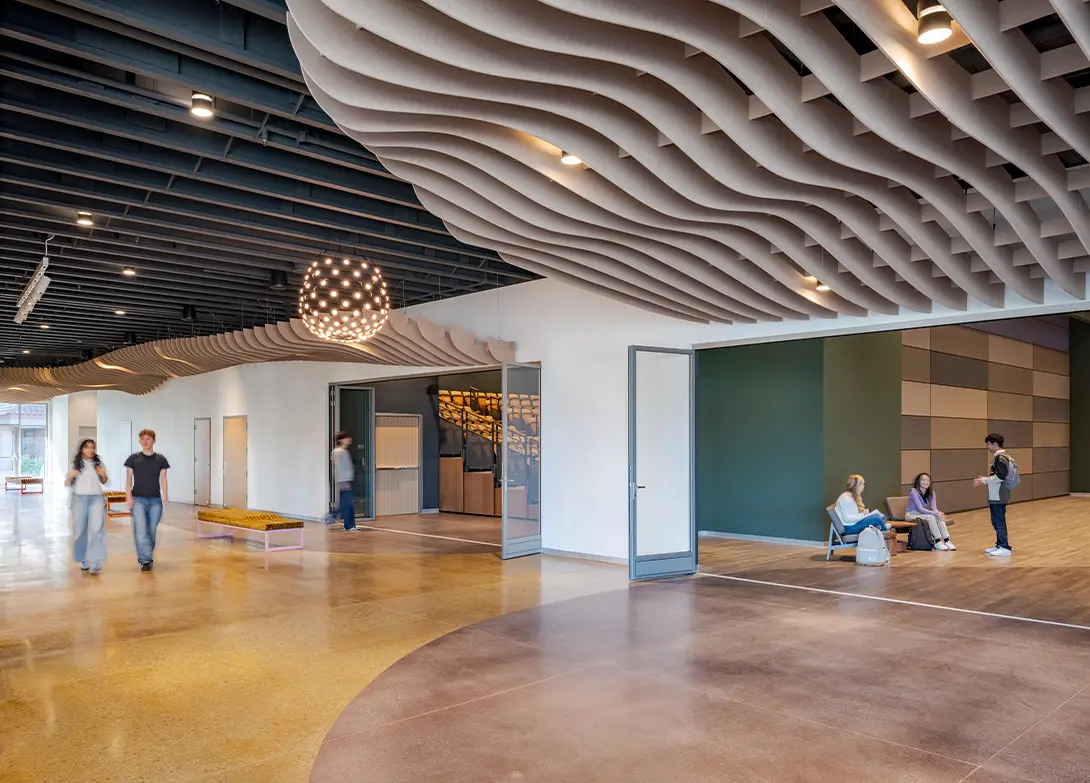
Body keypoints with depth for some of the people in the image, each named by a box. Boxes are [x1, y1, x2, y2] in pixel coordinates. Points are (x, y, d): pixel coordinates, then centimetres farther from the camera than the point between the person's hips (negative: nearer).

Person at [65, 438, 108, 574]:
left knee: (97, 528, -14)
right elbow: (66, 483, 8)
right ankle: (84, 560, 22)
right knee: (80, 530, 5)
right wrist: (71, 476, -11)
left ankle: (94, 562, -18)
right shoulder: (75, 464, 5)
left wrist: (103, 474, -1)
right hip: (80, 499, 0)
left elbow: (104, 482, 20)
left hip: (96, 498, 0)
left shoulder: (98, 463, 9)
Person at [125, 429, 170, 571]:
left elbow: (163, 479, 7)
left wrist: (165, 497, -1)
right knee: (140, 529, -14)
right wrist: (129, 497, -6)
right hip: (138, 499, -1)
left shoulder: (160, 459, 6)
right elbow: (128, 479, 4)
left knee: (152, 530, 5)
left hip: (155, 500, 1)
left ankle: (146, 557, 21)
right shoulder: (133, 458, 4)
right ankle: (145, 560, -12)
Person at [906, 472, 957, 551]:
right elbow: (920, 509, -25)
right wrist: (935, 513, -34)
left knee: (939, 517, -22)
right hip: (911, 515, -6)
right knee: (930, 517, -31)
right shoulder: (914, 492, -17)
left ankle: (947, 540, -28)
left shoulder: (931, 493, 4)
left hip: (923, 514, 6)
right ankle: (938, 542, -31)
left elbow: (934, 508, -8)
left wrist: (938, 512, -32)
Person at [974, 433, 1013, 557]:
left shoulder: (1000, 458, -18)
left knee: (999, 522, -4)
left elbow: (1000, 477, -23)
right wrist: (985, 479, 12)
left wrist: (984, 481, -15)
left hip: (999, 497, -10)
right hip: (996, 496, 10)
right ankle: (999, 545, 23)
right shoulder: (999, 457, 13)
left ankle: (1005, 548, 2)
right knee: (997, 521, 16)